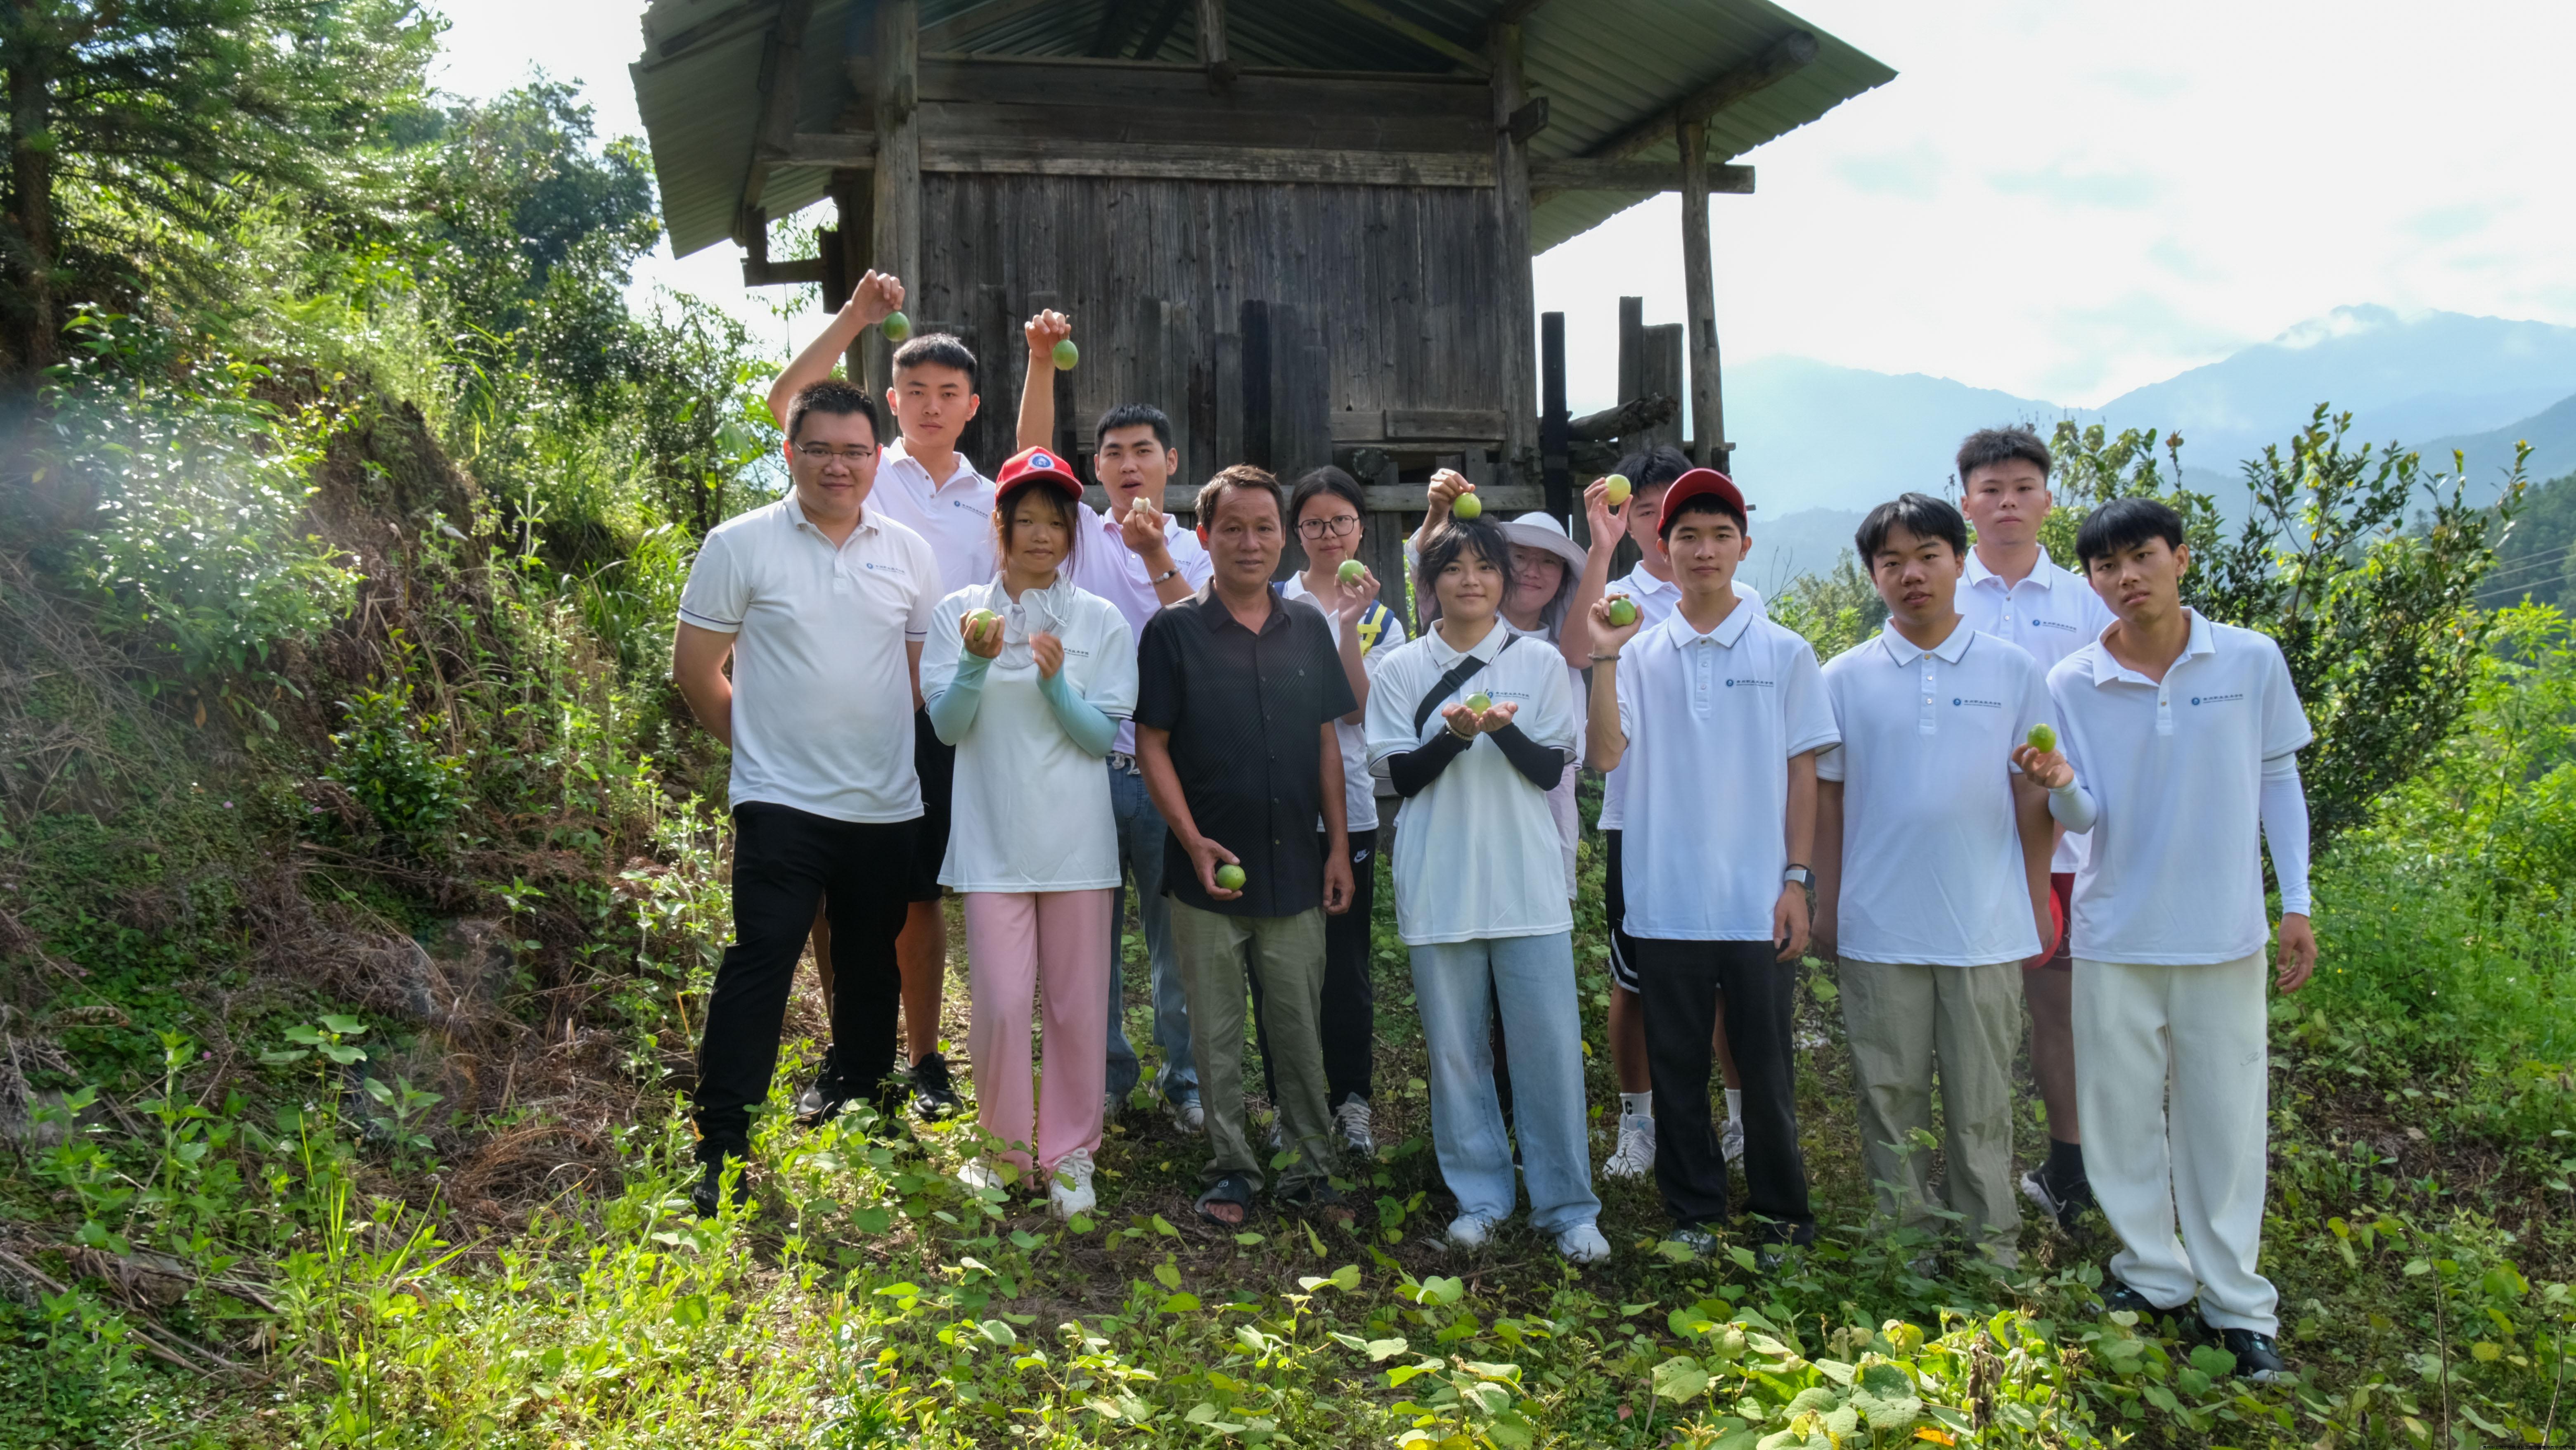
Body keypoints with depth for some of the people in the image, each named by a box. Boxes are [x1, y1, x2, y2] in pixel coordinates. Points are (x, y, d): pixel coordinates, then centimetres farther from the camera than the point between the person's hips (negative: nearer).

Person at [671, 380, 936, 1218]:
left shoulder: (909, 553, 8)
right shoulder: (742, 545, -3)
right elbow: (694, 665, 0)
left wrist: (886, 740, 8)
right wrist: (758, 740, 3)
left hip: (888, 804, 4)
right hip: (782, 801, -4)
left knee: (872, 967, 15)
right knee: (761, 961, -11)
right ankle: (722, 1149, -3)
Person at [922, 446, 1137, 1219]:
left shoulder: (1099, 621, 4)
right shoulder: (963, 612, 6)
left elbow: (1106, 736, 0)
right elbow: (947, 726, 1)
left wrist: (1056, 680, -17)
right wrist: (977, 664, -17)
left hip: (1076, 838, 0)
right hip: (993, 838, 0)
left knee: (1077, 1004, 4)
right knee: (1001, 1002, -2)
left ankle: (1070, 1152, 20)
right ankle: (1004, 1141, 21)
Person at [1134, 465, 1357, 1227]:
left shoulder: (1308, 629, 7)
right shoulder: (1173, 631, -3)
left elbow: (1327, 742, 11)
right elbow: (1152, 744, -4)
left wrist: (1339, 846, 6)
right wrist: (1194, 841, -14)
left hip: (1295, 868, 2)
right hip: (1210, 871, -2)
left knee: (1300, 1027, 8)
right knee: (1217, 1035, 7)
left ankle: (1310, 1171, 19)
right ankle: (1231, 1172, 20)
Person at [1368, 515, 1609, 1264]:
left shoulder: (1540, 663, 6)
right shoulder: (1402, 670, 6)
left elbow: (1551, 769, 2)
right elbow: (1401, 776, 2)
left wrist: (1506, 728, -17)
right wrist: (1455, 733, -16)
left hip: (1527, 881, 0)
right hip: (1439, 885, 1)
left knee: (1550, 1043, -1)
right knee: (1455, 1046, 6)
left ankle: (1566, 1206, 10)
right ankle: (1480, 1196, 20)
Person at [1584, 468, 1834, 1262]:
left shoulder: (1785, 653, 3)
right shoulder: (1641, 653, 5)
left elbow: (1802, 772, 3)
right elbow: (1606, 755, -5)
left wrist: (1797, 880, -3)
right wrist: (1605, 661, -14)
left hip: (1759, 901, -1)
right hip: (1666, 899, 1)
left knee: (1765, 1067, 6)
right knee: (1677, 1068, 10)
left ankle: (1780, 1215, 22)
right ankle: (1695, 1212, 23)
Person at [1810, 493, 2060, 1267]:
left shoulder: (2013, 672, 3)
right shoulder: (1845, 678, 4)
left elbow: (2034, 797, 6)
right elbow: (1826, 798, 7)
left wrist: (2039, 905, 5)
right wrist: (1825, 907, 5)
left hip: (1987, 927, -1)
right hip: (1879, 929, 1)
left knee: (1981, 1102, 7)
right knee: (1890, 1096, 9)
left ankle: (1992, 1249, 19)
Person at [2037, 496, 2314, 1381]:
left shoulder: (2253, 661, -2)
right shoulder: (2071, 684, -3)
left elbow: (2278, 782, 5)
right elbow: (2085, 817, -3)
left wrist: (2296, 904, 1)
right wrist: (2059, 785, -26)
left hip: (2225, 933, 0)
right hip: (2116, 935, 1)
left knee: (2225, 1117, 5)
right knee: (2122, 1113, 8)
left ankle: (2237, 1302, 17)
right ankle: (2154, 1276, 25)